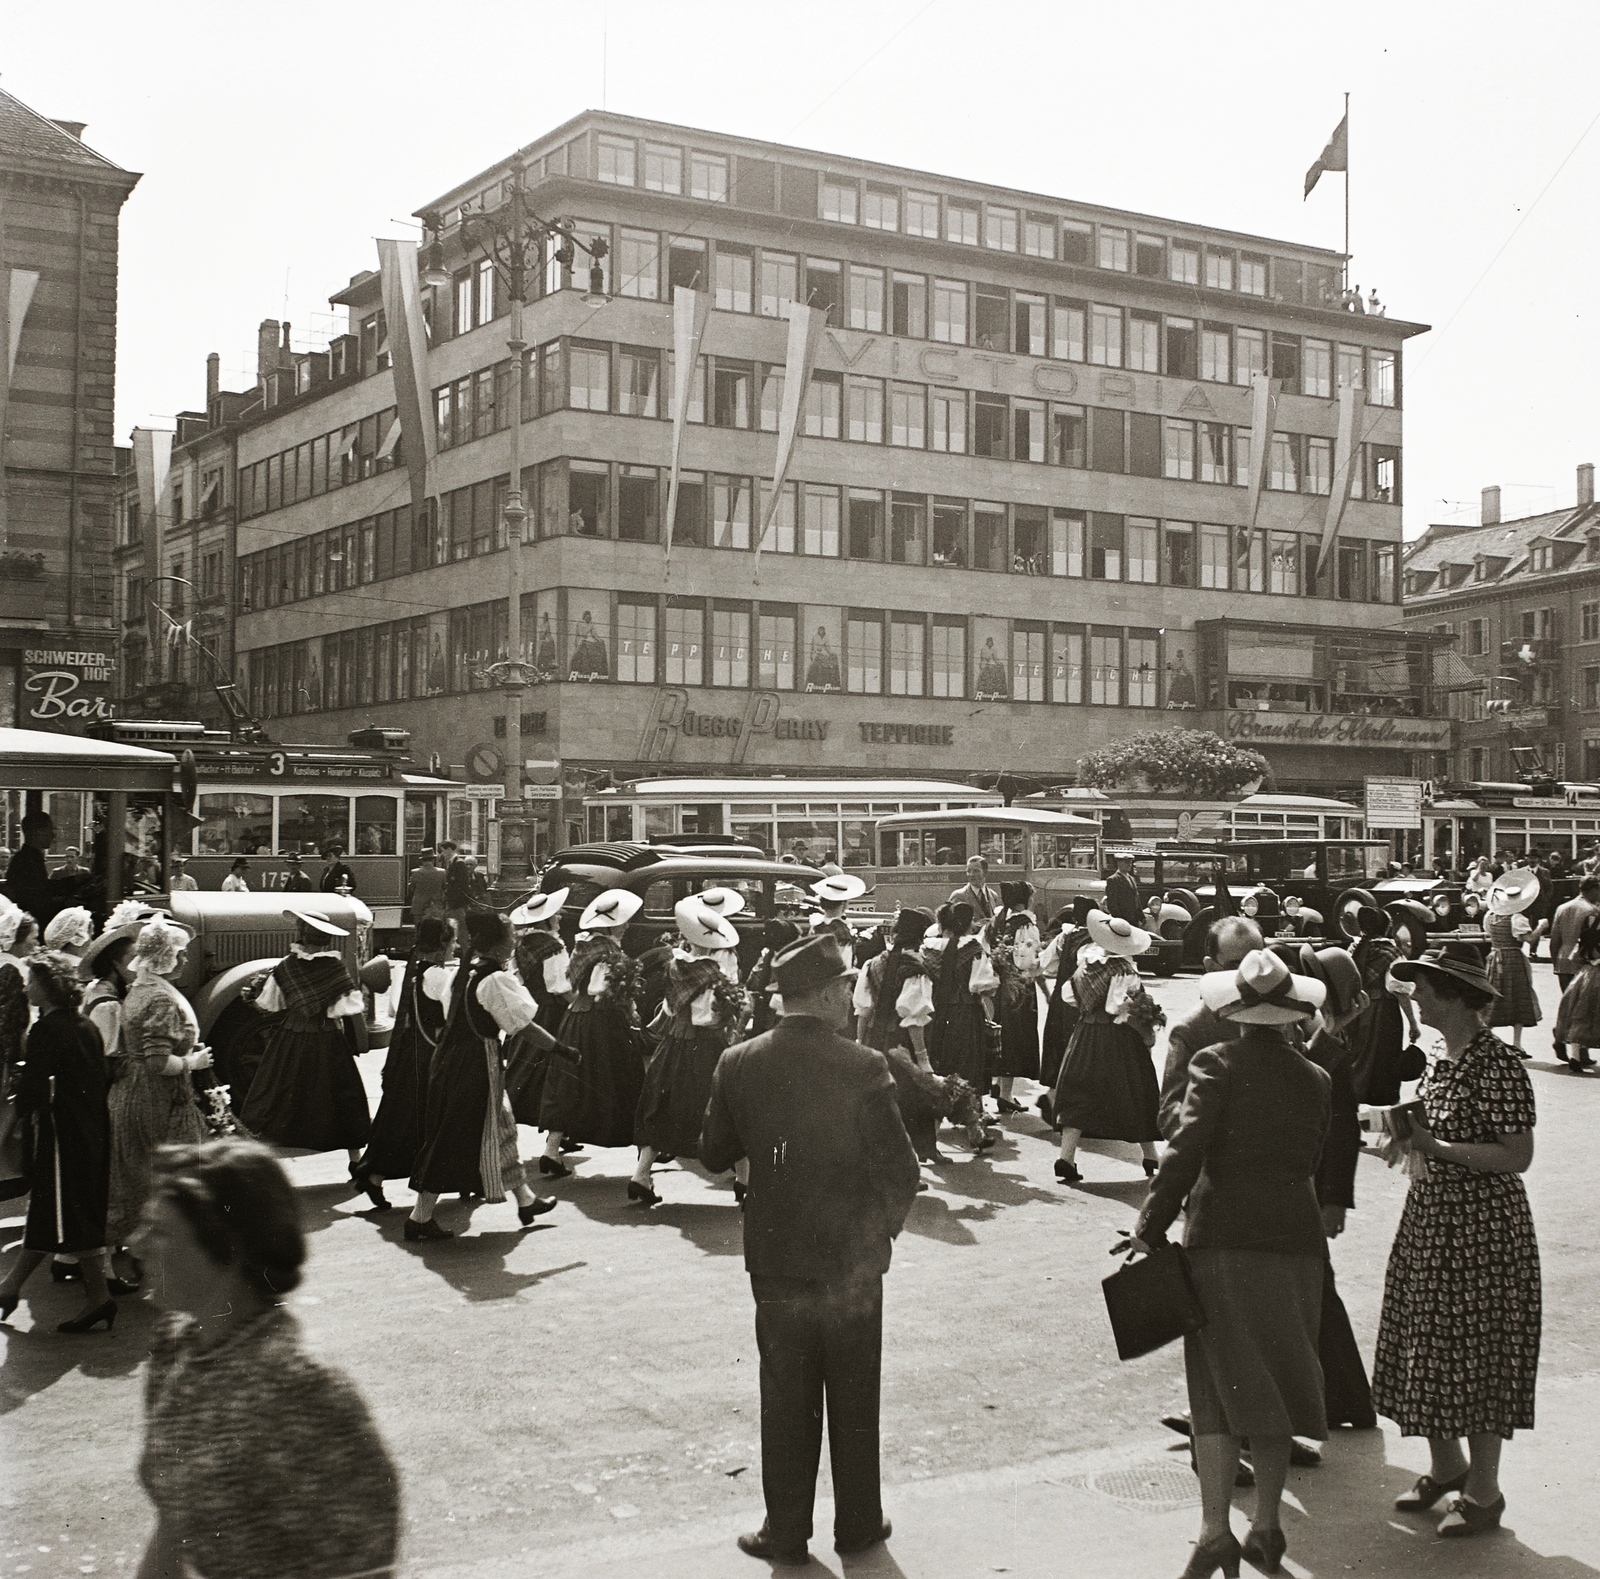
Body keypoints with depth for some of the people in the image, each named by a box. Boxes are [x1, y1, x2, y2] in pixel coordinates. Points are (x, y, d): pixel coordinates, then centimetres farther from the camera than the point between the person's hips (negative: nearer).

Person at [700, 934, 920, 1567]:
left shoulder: (738, 1064, -9)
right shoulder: (863, 1067, -18)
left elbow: (714, 1154, 2)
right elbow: (901, 1171, -15)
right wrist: (881, 1228, 3)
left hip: (776, 1259, 2)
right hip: (853, 1260, -2)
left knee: (785, 1399, 14)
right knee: (854, 1399, 15)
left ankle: (787, 1532, 22)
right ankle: (858, 1524, 28)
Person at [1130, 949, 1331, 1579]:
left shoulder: (1217, 1064, -8)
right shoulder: (1314, 1079, 6)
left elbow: (1185, 1152, -15)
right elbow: (1310, 1161, 8)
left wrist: (1151, 1226, -9)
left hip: (1222, 1240, -3)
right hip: (1295, 1243, 3)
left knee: (1219, 1387, 3)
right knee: (1274, 1385, 14)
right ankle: (1266, 1528, 20)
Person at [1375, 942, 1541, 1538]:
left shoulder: (1498, 1065, -19)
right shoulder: (1442, 1060, 8)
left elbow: (1517, 1157, -23)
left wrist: (1434, 1146, -24)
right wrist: (1408, 1140, 1)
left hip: (1482, 1227, -9)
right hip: (1429, 1220, 9)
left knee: (1477, 1355, 2)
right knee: (1431, 1347, 15)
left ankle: (1483, 1490, 16)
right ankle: (1446, 1467, 33)